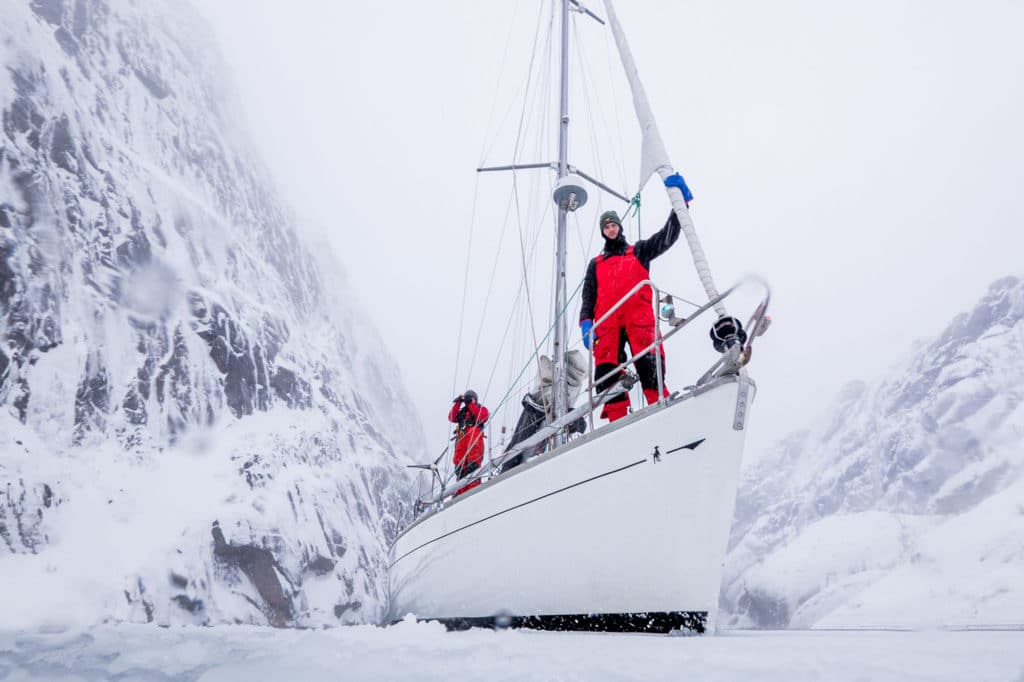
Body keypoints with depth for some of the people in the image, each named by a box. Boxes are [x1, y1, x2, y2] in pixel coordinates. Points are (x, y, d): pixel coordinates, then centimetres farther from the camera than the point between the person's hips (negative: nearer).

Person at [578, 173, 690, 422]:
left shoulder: (639, 251, 26)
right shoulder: (596, 264, 31)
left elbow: (668, 235, 11)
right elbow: (588, 298, 22)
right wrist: (586, 323, 3)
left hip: (638, 314, -2)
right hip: (607, 319, 2)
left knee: (647, 359, -23)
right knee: (605, 366, -16)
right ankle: (618, 418, -21)